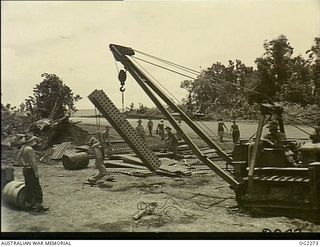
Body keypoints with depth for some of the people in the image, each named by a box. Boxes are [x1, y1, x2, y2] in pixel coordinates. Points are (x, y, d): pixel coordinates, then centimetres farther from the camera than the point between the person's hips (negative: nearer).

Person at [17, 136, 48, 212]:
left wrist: (24, 165, 14)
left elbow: (19, 159, 20)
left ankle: (28, 205, 20)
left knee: (29, 188, 15)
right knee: (37, 188, -5)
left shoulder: (23, 148, 11)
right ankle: (39, 206, -4)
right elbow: (33, 162, -21)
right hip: (31, 170, -10)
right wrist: (36, 172, -18)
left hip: (25, 169, 10)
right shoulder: (30, 149, -18)